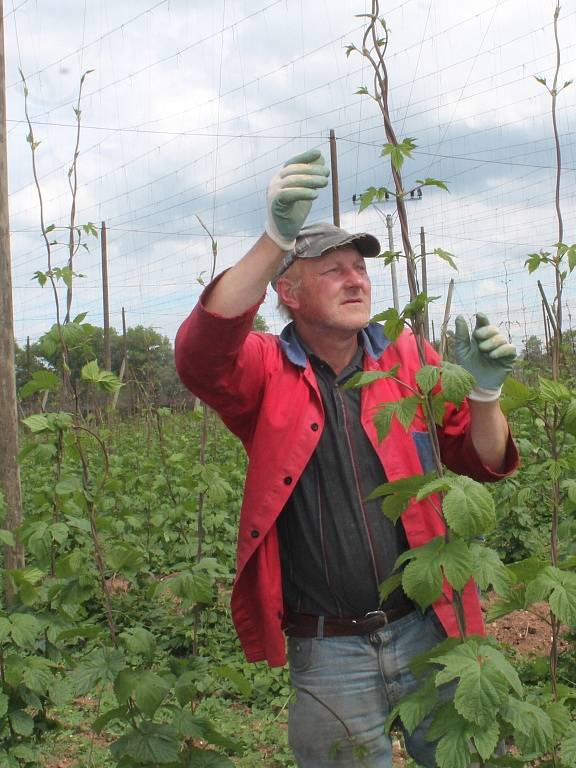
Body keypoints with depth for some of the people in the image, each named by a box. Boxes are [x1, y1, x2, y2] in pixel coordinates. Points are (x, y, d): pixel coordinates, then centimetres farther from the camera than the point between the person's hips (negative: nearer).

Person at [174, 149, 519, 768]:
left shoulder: (409, 361, 5)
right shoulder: (266, 372, -5)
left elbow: (483, 463, 8)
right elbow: (199, 358, -28)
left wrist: (483, 392, -14)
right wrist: (275, 239, -37)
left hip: (428, 629, 3)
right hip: (328, 652, -2)